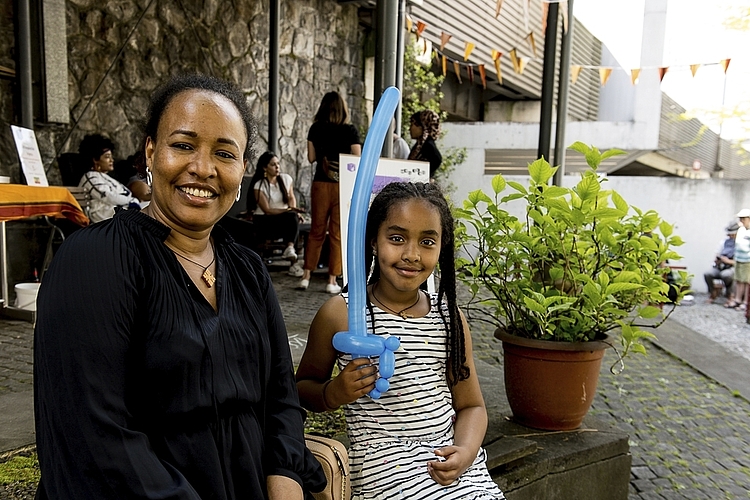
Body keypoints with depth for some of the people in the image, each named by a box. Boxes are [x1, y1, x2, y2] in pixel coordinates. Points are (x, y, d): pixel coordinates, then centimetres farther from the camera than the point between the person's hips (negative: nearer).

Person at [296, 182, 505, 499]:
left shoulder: (449, 317, 4)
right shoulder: (340, 314, -5)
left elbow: (471, 405, 9)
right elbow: (303, 387, 7)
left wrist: (465, 452, -9)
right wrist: (334, 393, -14)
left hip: (452, 465, 3)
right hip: (384, 470, -3)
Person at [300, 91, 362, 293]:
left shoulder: (315, 129, 2)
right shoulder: (350, 130, -4)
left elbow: (311, 157, 5)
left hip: (320, 184, 2)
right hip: (343, 185, -2)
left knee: (316, 231, 13)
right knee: (337, 234, 4)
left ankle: (306, 276, 13)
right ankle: (332, 281, 7)